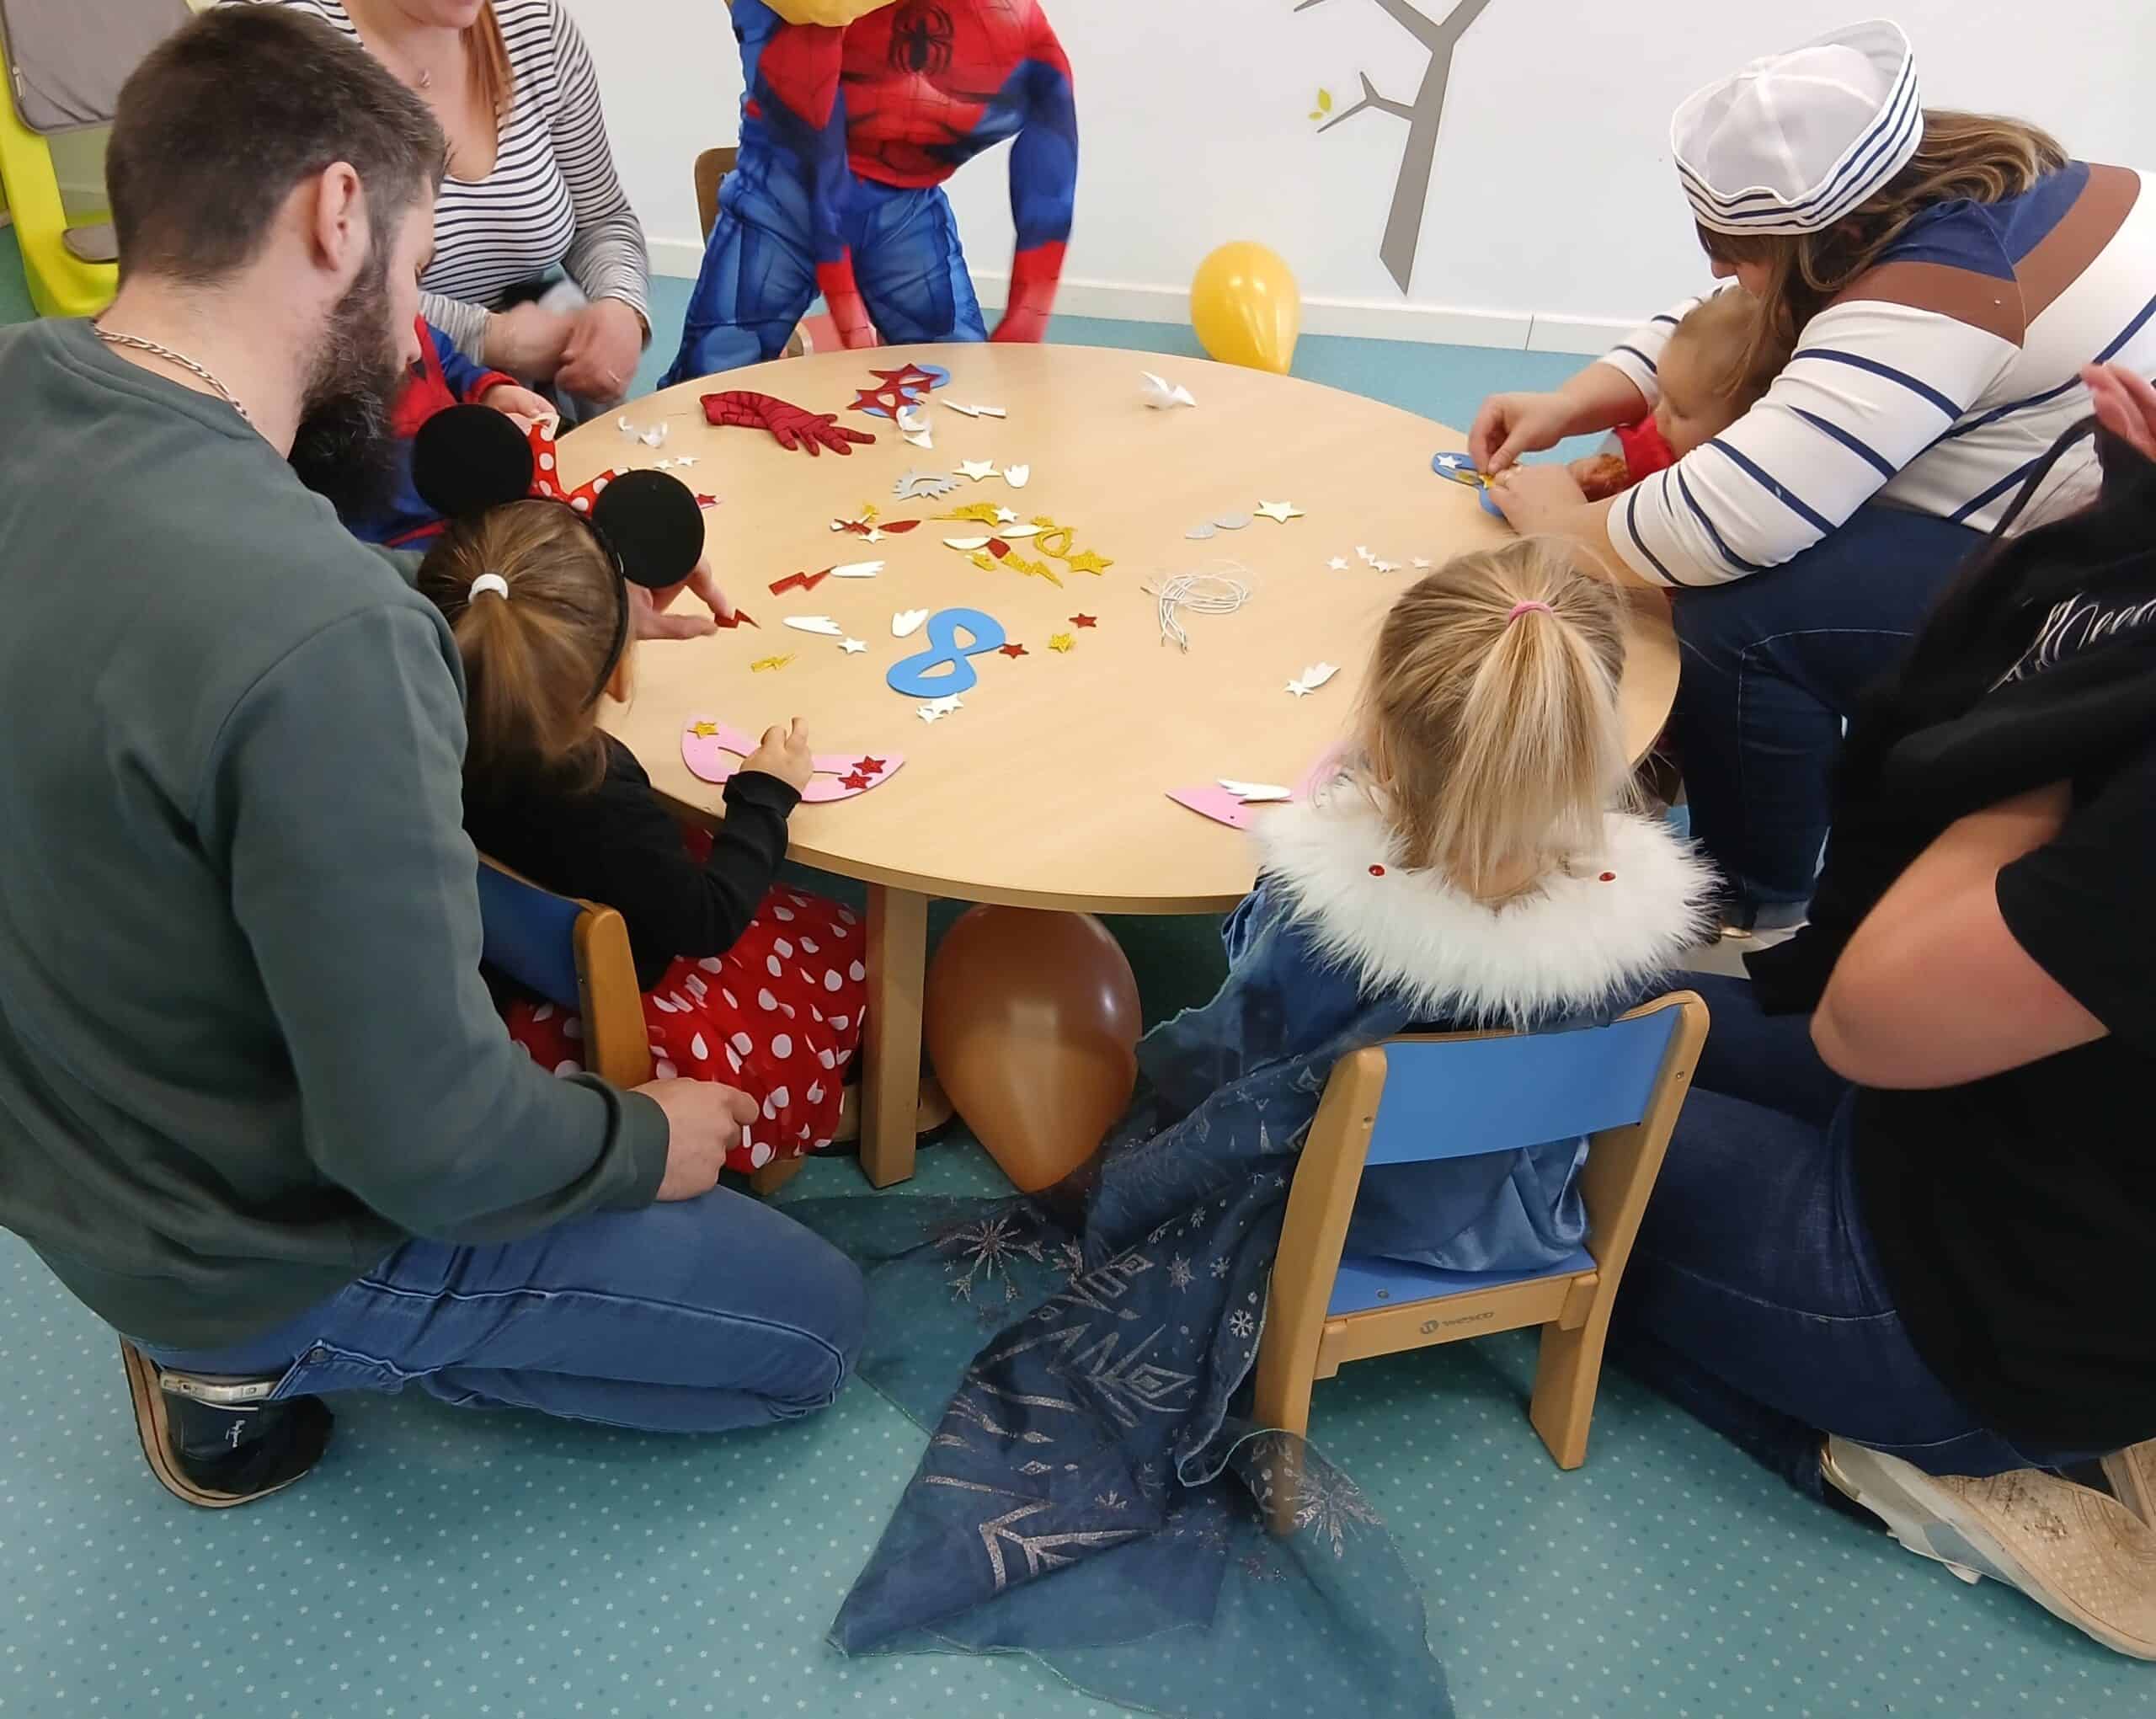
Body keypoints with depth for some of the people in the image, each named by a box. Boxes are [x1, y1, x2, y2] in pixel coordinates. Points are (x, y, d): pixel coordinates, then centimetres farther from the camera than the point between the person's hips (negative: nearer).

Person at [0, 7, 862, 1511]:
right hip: (262, 1245, -8)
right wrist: (646, 1143, -10)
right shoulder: (313, 628, -37)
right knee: (815, 1321, 8)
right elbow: (425, 1149, -30)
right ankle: (256, 1361, 7)